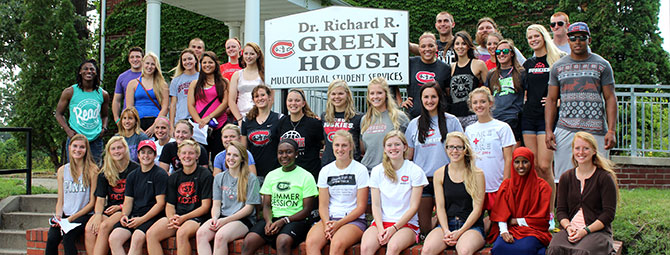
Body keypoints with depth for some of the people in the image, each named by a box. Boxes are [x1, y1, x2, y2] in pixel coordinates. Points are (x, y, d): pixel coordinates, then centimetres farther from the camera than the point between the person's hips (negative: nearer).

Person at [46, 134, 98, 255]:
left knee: (68, 237, -31)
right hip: (65, 215, 4)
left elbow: (92, 202, -3)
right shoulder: (62, 170, 13)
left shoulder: (92, 170, -1)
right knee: (51, 239, -24)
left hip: (84, 216, -4)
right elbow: (60, 200, 15)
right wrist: (58, 216, -6)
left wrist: (71, 218, -10)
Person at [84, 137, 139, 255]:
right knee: (89, 228, -23)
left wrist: (120, 207, -11)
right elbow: (100, 198, 7)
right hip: (109, 209, 5)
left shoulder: (135, 169, -1)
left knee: (104, 226, -30)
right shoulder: (104, 173, 13)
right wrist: (98, 215, -12)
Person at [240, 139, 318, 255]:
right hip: (273, 218, 4)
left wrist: (283, 221, -15)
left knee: (282, 241, -37)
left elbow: (307, 210, -2)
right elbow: (266, 205, 14)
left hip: (295, 219, -4)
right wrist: (269, 221, -9)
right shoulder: (271, 175, 17)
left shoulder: (306, 177, 2)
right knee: (248, 242, -23)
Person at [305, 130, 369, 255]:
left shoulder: (360, 170, 0)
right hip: (329, 218, 3)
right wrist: (327, 224, -13)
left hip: (354, 220, -3)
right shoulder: (325, 171, 12)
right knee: (311, 243, -28)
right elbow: (323, 205, 7)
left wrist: (339, 223, -13)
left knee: (337, 243, -35)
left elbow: (361, 207, -3)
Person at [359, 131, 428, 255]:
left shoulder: (415, 171, 1)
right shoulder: (377, 171, 9)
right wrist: (380, 229, -12)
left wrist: (394, 228, -13)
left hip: (406, 223, -2)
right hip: (381, 222, 2)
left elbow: (414, 206, -3)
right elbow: (375, 205, 5)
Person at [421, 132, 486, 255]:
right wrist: (446, 231, -11)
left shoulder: (477, 174, 2)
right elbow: (440, 207, 5)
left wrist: (459, 232, -13)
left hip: (471, 226, -2)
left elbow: (477, 209, -2)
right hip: (447, 224, 2)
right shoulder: (439, 174, 9)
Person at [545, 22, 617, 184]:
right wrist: (548, 130, 1)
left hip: (596, 130, -1)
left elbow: (610, 99, 6)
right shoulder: (558, 67, 13)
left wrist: (611, 131, -5)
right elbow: (551, 100, 13)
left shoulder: (602, 65, 10)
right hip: (565, 130, 1)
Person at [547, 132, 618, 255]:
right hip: (571, 230, 3)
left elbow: (609, 213, -4)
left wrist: (586, 230, -15)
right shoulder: (566, 177, 14)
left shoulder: (605, 178, 1)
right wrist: (568, 227, -9)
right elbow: (560, 210, 12)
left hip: (598, 231, -3)